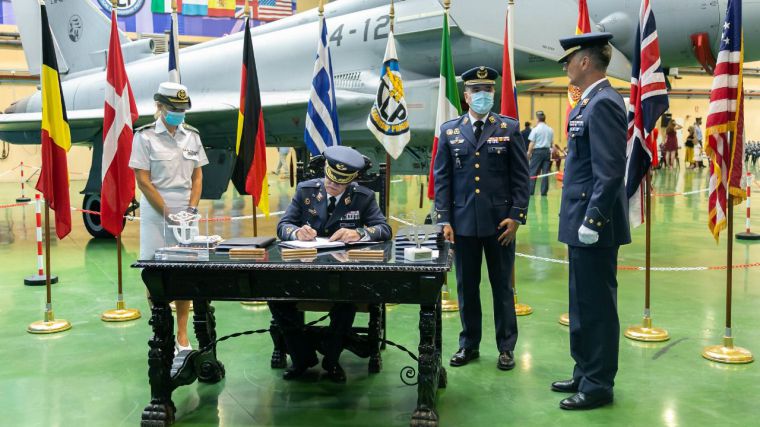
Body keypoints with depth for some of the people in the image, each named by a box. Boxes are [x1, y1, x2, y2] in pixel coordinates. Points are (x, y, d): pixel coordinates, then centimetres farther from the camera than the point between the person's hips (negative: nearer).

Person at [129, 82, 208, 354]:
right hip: (156, 213, -4)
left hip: (185, 212, 4)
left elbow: (197, 175, 11)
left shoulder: (192, 135, 10)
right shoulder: (145, 136, -3)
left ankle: (182, 336, 11)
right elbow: (143, 180, -7)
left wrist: (192, 208, -3)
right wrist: (168, 213, -12)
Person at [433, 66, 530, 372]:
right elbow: (442, 177, 5)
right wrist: (444, 219, -2)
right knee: (466, 286, 9)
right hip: (463, 221, 1)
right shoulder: (449, 130, 6)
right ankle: (469, 344, 24)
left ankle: (506, 347, 20)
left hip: (499, 220, -1)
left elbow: (521, 176, 1)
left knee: (502, 286, 8)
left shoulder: (509, 128, 2)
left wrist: (516, 216, -7)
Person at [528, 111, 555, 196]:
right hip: (547, 151, 4)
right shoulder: (550, 130, 7)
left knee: (533, 172, 1)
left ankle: (530, 191, -1)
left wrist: (529, 153, -1)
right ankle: (544, 191, 5)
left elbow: (532, 143, -8)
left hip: (537, 151, -4)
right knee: (545, 172, 5)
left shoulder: (535, 129, -7)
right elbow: (552, 142, 11)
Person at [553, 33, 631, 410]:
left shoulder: (604, 103, -16)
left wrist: (593, 221, -23)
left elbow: (611, 171, -23)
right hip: (582, 222, 10)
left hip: (594, 226, -10)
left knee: (597, 306, 1)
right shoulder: (589, 103, 15)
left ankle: (598, 386, 13)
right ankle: (585, 373, 30)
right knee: (582, 304, 18)